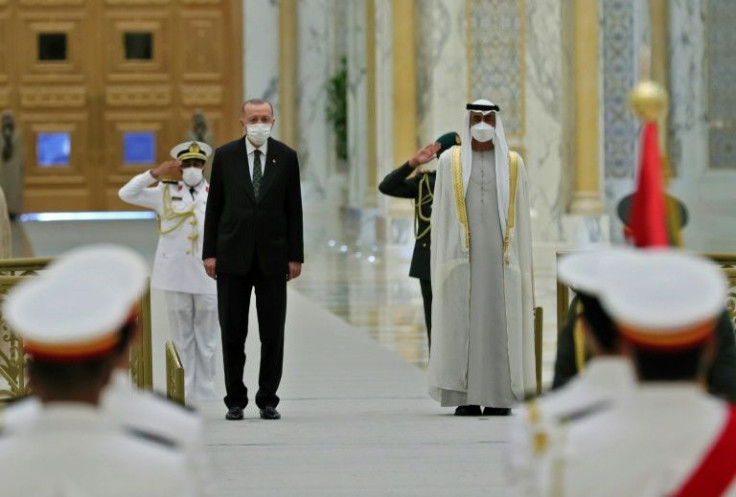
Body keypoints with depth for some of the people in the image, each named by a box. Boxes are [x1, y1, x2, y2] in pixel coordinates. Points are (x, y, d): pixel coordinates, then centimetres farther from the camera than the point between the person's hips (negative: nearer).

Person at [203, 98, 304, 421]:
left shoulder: (286, 157, 4)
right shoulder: (224, 156, 3)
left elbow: (294, 209, 5)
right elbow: (214, 207, 4)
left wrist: (296, 256, 1)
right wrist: (209, 253, -1)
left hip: (272, 257, 0)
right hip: (233, 257, 0)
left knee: (273, 334, 2)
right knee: (232, 333, 3)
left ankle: (268, 400, 10)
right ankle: (235, 400, 11)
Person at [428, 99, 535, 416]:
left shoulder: (513, 164, 8)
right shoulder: (450, 161, 6)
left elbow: (520, 216, 8)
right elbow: (441, 214, 5)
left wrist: (520, 263, 2)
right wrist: (443, 260, -2)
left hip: (499, 254, 1)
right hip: (462, 254, -1)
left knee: (500, 322, -2)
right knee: (462, 322, -4)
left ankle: (499, 398, 3)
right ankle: (465, 399, -1)